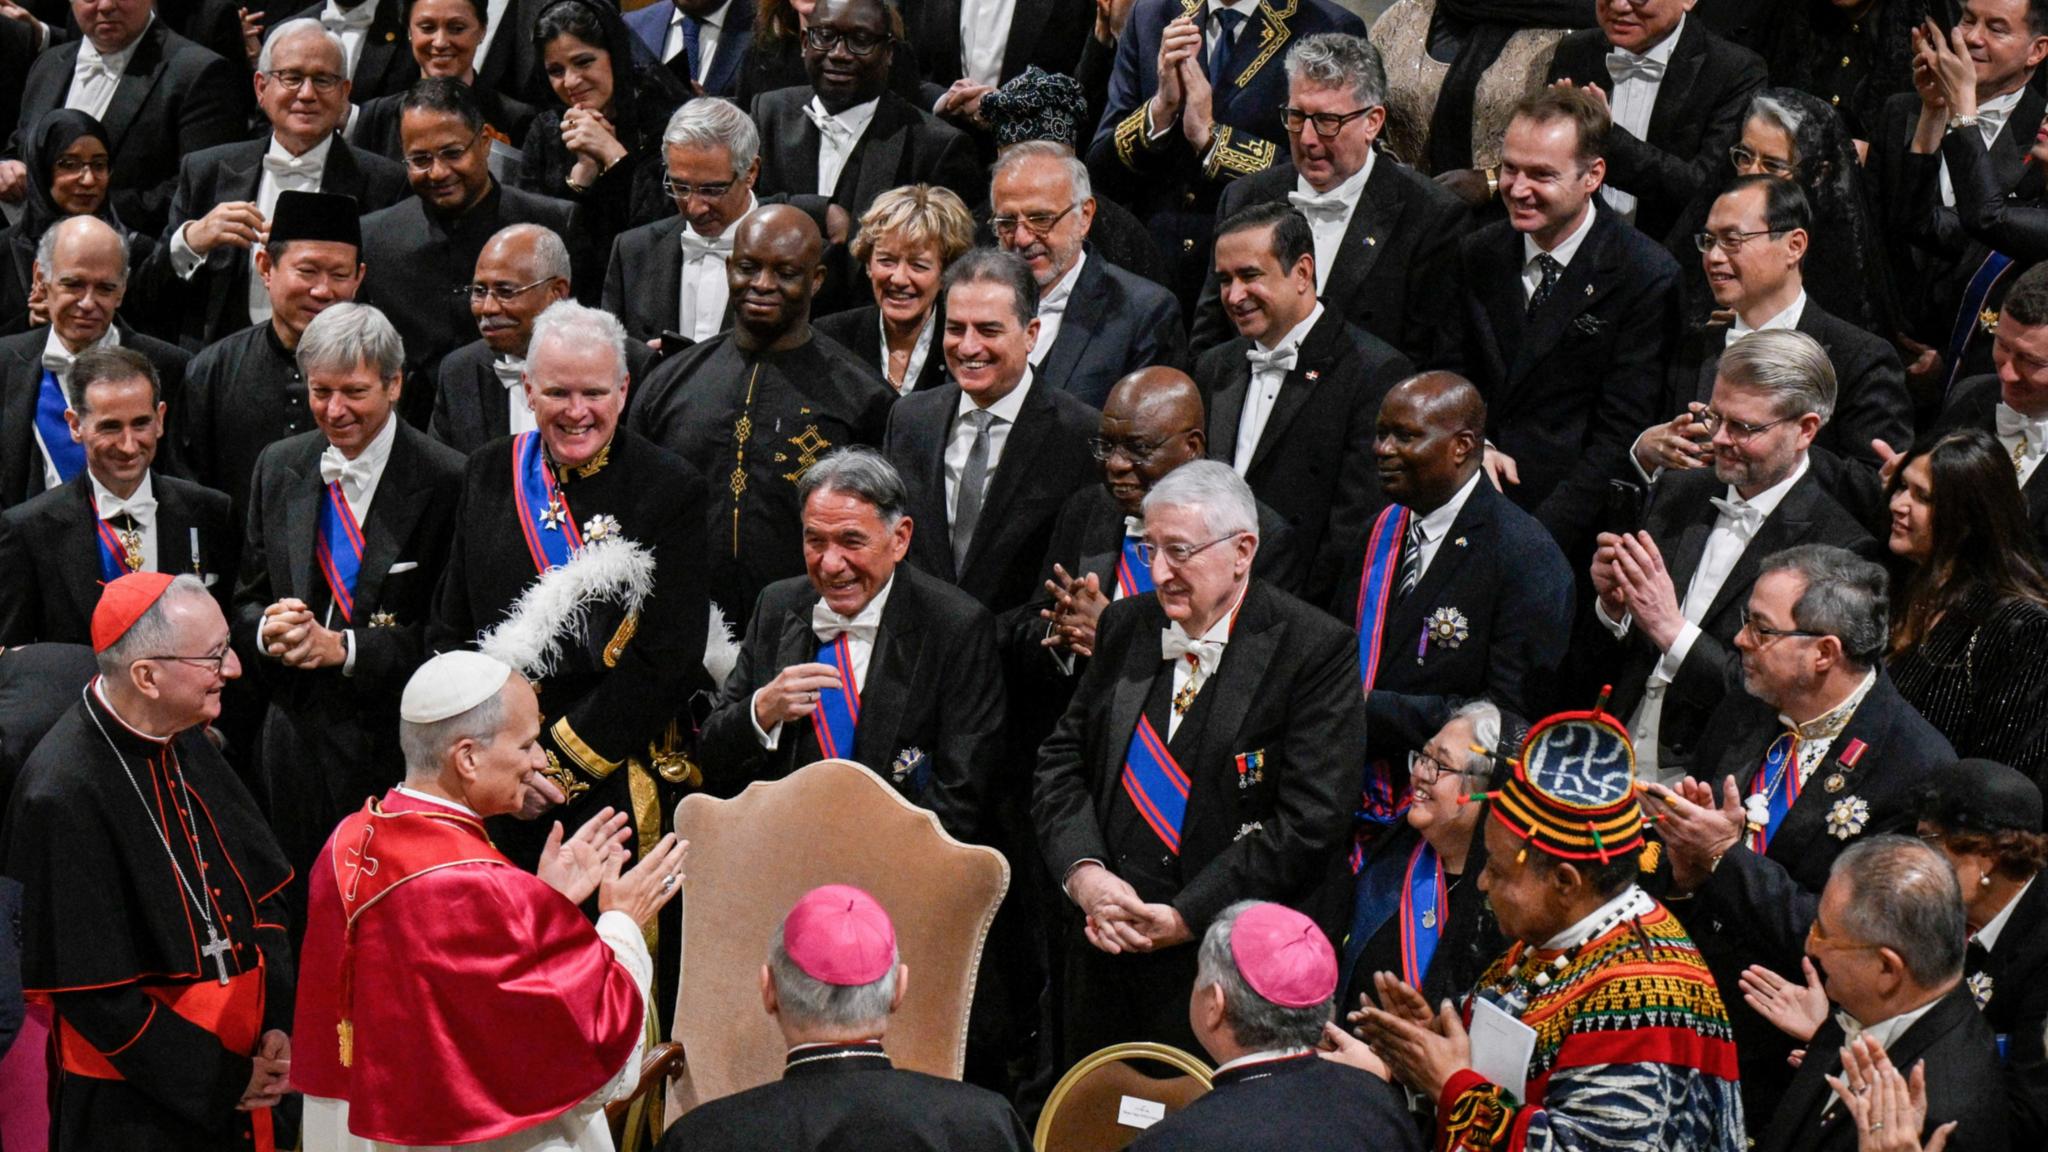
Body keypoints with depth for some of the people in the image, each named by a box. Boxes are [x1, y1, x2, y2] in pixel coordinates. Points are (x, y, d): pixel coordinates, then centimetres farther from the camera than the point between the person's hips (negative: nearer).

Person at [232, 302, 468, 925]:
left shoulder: (446, 481, -10)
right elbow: (246, 600, 14)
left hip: (398, 750, -4)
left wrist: (343, 646, -19)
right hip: (296, 744, 5)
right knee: (297, 921, 8)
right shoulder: (279, 467, 8)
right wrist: (267, 629, -9)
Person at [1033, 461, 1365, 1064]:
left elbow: (1309, 818, -14)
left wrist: (1183, 918, -15)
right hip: (1105, 949, 5)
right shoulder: (1126, 626, 10)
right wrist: (1084, 875, -9)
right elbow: (1061, 764, 11)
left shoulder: (1315, 649, -9)